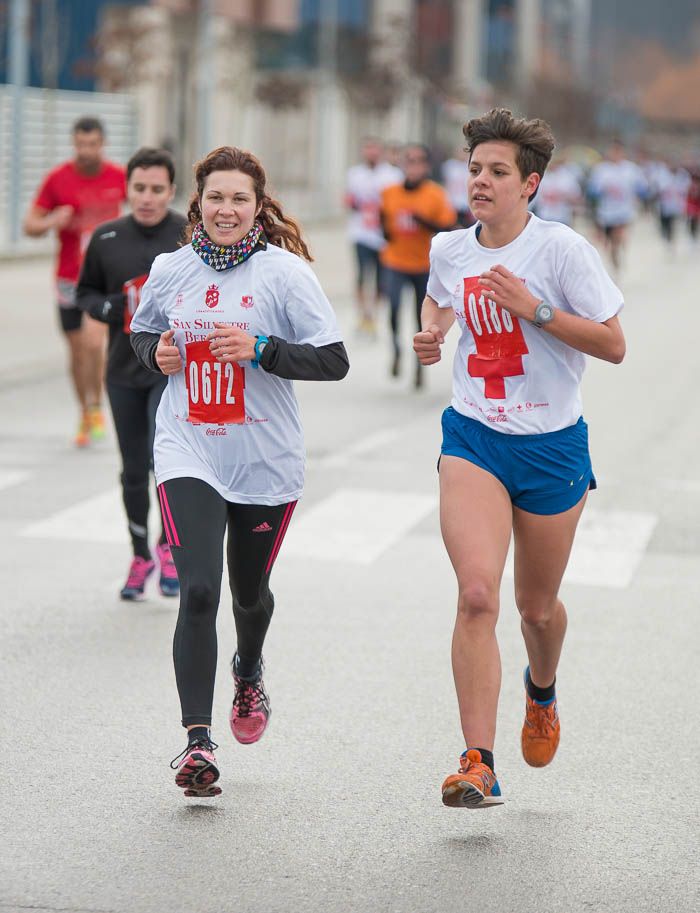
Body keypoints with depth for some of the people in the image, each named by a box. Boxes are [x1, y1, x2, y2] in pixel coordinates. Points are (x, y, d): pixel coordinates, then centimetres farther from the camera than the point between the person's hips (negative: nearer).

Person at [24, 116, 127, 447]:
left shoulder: (119, 177, -3)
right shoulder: (57, 178, -4)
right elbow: (30, 225, -1)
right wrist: (52, 222, -22)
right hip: (69, 278, 2)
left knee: (92, 340, -20)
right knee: (77, 350, 9)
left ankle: (95, 407, 1)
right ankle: (85, 418, 27)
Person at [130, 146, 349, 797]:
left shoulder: (284, 272, -9)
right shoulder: (170, 270, 2)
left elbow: (334, 361, -10)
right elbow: (142, 331, 20)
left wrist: (260, 349, -23)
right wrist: (155, 351, -3)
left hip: (265, 463, -1)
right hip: (188, 456, 1)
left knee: (250, 592, 18)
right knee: (197, 592, -16)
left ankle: (248, 673, 52)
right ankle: (197, 739, -13)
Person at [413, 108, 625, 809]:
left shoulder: (562, 249, -12)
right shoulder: (449, 250, 1)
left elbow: (613, 345, -12)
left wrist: (535, 309, -22)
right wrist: (430, 333, 4)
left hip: (551, 446, -2)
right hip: (473, 437, 2)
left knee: (537, 606, 14)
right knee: (477, 594, -18)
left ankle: (542, 690, 51)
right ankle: (478, 765, -17)